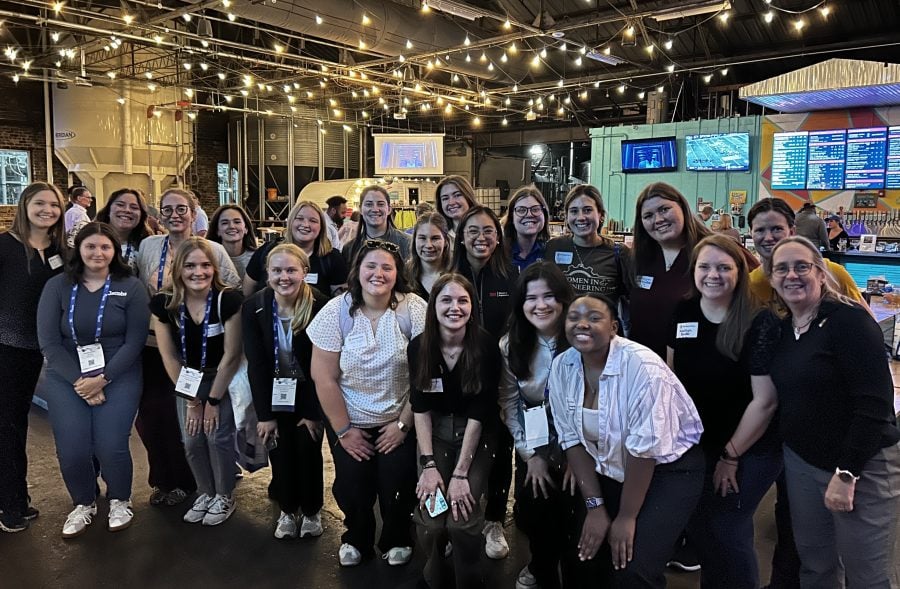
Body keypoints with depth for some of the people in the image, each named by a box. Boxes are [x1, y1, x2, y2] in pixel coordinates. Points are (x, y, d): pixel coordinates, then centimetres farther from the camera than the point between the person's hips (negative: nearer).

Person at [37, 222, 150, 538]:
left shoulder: (131, 287, -3)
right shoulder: (57, 286, 0)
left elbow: (134, 342, -6)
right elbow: (49, 341, -4)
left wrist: (102, 379, -15)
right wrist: (80, 381, -12)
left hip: (118, 377, -1)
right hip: (66, 378, 2)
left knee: (110, 447, -13)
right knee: (71, 450, -7)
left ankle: (119, 500, 19)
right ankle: (83, 503, 24)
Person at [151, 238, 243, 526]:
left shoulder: (228, 300, -25)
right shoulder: (163, 303, -16)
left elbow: (231, 356, -19)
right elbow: (169, 356, -6)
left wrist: (213, 400, -13)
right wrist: (191, 400, -5)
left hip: (224, 379, -3)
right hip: (188, 380, 3)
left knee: (218, 436, -6)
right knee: (192, 440, 3)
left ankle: (225, 497, 17)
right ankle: (205, 493, 27)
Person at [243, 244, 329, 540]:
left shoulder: (320, 306, -21)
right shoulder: (253, 307, -14)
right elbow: (256, 365, -12)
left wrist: (314, 412, -14)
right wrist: (264, 414, -11)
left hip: (309, 393, -2)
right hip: (274, 394, 2)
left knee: (308, 450, 2)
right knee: (280, 453, 5)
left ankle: (311, 511, 26)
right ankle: (288, 510, 29)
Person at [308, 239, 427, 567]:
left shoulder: (413, 310, -12)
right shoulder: (337, 312, -11)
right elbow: (324, 378, -7)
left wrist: (404, 423, -8)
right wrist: (344, 430, -5)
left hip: (400, 422, 0)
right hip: (350, 423, 1)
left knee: (397, 488, -5)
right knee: (352, 488, -1)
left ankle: (397, 539, 29)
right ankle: (356, 538, 33)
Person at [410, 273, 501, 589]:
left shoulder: (486, 346, -17)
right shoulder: (418, 347, -9)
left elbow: (479, 413, -16)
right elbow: (420, 408, -6)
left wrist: (461, 473, -19)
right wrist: (428, 464, -14)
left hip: (476, 437, -2)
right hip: (435, 434, 2)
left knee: (461, 519, -17)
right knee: (429, 517, -11)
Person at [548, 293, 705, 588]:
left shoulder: (642, 366, -27)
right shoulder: (561, 367, -10)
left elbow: (644, 449, -24)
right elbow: (572, 440, -5)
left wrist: (626, 517, -17)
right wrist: (595, 506, -7)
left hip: (669, 468, -5)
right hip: (610, 471, 5)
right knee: (583, 554, 2)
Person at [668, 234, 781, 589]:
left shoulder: (758, 324, -18)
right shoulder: (683, 313, -3)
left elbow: (764, 401, -17)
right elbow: (671, 377, 5)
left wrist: (731, 456, -11)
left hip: (750, 450, -5)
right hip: (697, 444, 5)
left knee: (727, 530, 2)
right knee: (696, 524, 12)